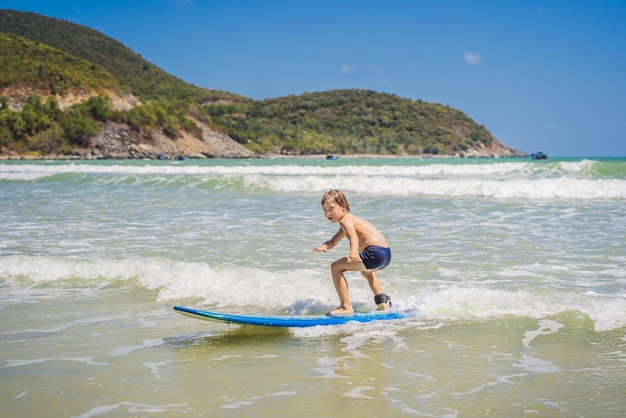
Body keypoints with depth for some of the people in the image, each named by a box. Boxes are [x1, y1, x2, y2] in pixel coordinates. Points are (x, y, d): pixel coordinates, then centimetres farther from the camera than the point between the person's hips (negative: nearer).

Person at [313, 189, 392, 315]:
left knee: (336, 267, -8)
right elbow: (332, 242, 26)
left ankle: (346, 307, -9)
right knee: (366, 271, 43)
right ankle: (383, 302, 47)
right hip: (387, 254, 11)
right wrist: (323, 247, 3)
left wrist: (353, 252, -45)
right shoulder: (349, 220, 27)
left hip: (375, 252, -11)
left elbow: (353, 237, -26)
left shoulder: (345, 220, -5)